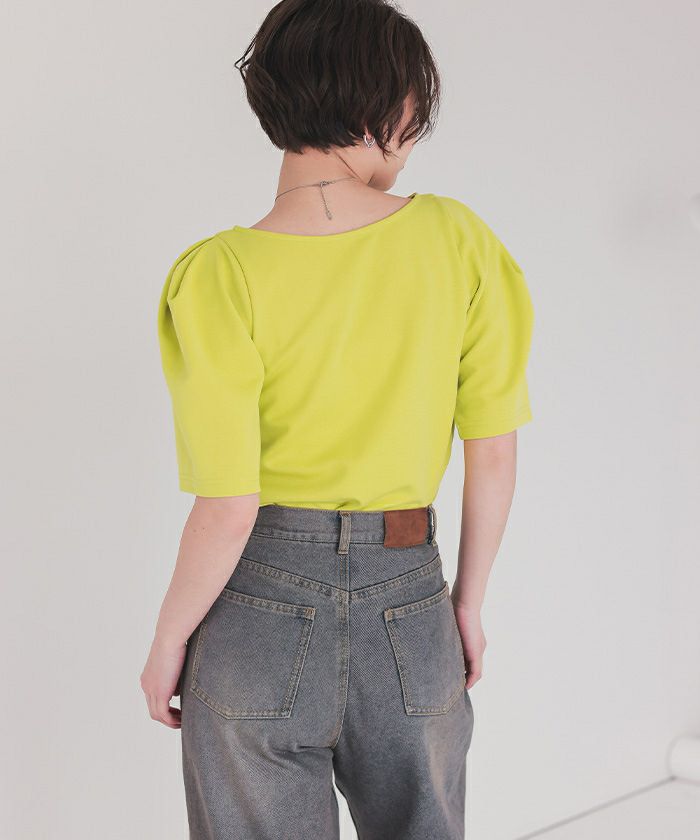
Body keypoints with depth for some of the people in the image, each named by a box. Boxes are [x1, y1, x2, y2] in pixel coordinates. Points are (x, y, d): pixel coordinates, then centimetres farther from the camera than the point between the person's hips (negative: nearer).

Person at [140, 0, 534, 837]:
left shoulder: (217, 276, -16)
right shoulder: (458, 241, -7)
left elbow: (228, 510, -17)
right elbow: (494, 457, -2)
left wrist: (167, 643, 0)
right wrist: (469, 601, 12)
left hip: (261, 608, -2)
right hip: (410, 608, 2)